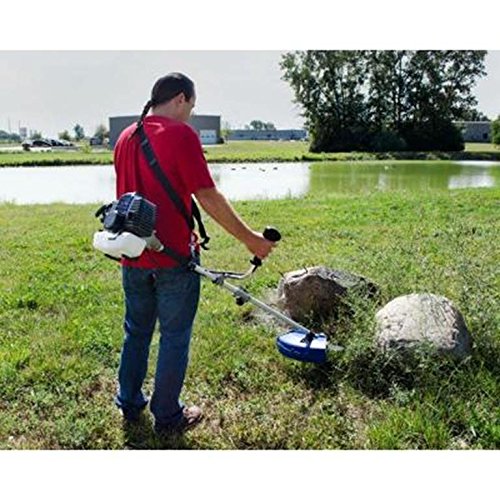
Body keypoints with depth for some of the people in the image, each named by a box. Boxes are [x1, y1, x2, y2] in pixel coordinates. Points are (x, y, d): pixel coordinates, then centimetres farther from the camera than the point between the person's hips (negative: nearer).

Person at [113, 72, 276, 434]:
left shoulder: (126, 137, 10)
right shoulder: (181, 134, -13)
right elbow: (209, 197, -17)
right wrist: (250, 238, -11)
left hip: (134, 256, 7)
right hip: (173, 257, -7)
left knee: (137, 332, 20)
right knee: (175, 338, 8)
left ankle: (129, 403, 34)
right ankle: (168, 416, 21)